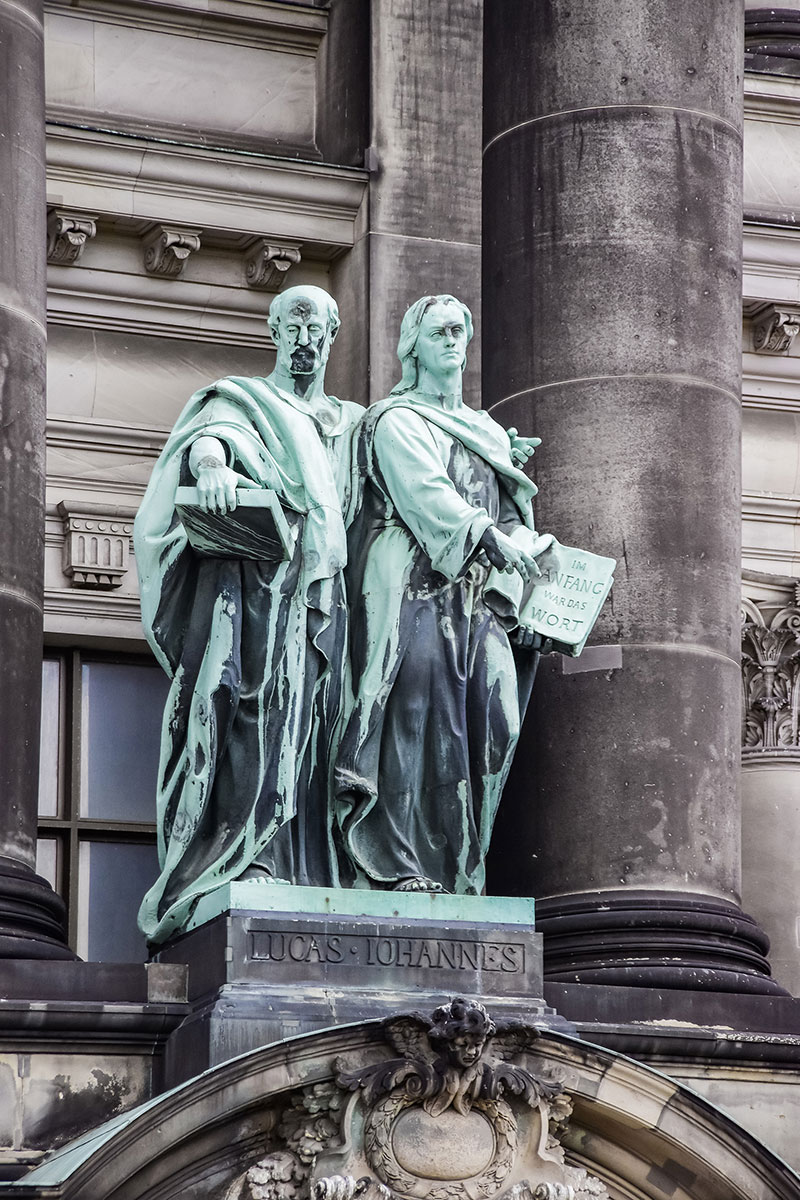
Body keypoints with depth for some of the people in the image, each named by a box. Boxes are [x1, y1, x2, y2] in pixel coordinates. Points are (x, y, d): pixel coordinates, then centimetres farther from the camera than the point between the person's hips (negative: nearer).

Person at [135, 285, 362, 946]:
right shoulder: (240, 399, 12)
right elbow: (208, 434, -11)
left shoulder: (353, 424, 28)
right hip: (247, 584, -4)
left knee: (303, 730, -5)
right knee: (246, 712, -19)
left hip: (318, 598, 4)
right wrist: (210, 458, -34)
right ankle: (243, 866, -29)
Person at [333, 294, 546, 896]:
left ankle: (459, 868, -8)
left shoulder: (486, 430, 28)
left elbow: (509, 506, 22)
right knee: (421, 716, -16)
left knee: (494, 720, -7)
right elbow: (426, 491, -11)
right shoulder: (396, 420, 6)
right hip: (418, 584, -6)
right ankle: (397, 862, -18)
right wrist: (491, 536, -22)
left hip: (477, 595, 6)